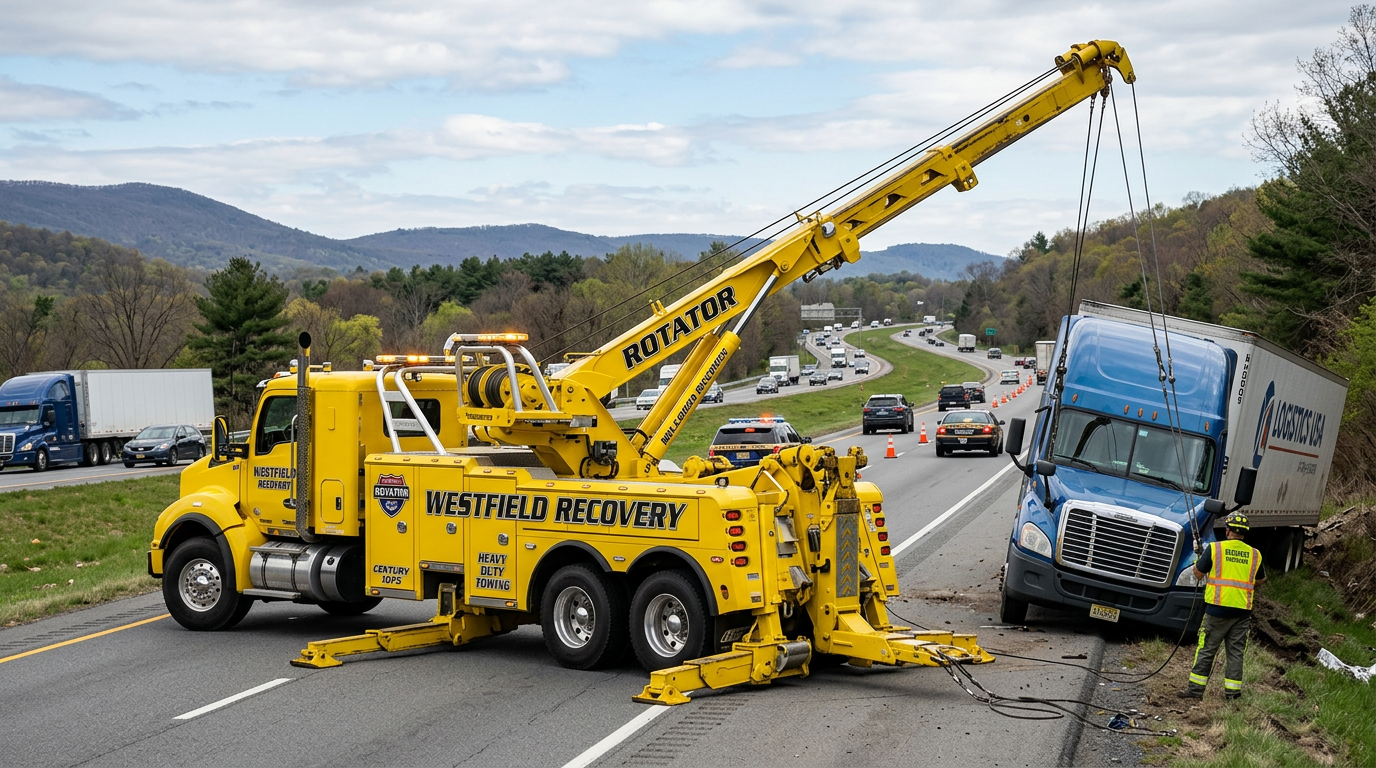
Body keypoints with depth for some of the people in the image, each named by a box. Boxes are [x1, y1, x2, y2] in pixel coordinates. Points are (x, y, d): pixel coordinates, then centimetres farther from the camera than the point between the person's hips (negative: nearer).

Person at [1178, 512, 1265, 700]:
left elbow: (1198, 574, 0)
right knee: (1235, 652, 10)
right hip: (1242, 611, 3)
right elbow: (1260, 580, 18)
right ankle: (1233, 690, 12)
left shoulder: (1215, 548, -6)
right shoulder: (1254, 554, 4)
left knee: (1206, 650, 3)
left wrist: (1198, 558, 19)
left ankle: (1196, 688, 4)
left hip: (1217, 609, -3)